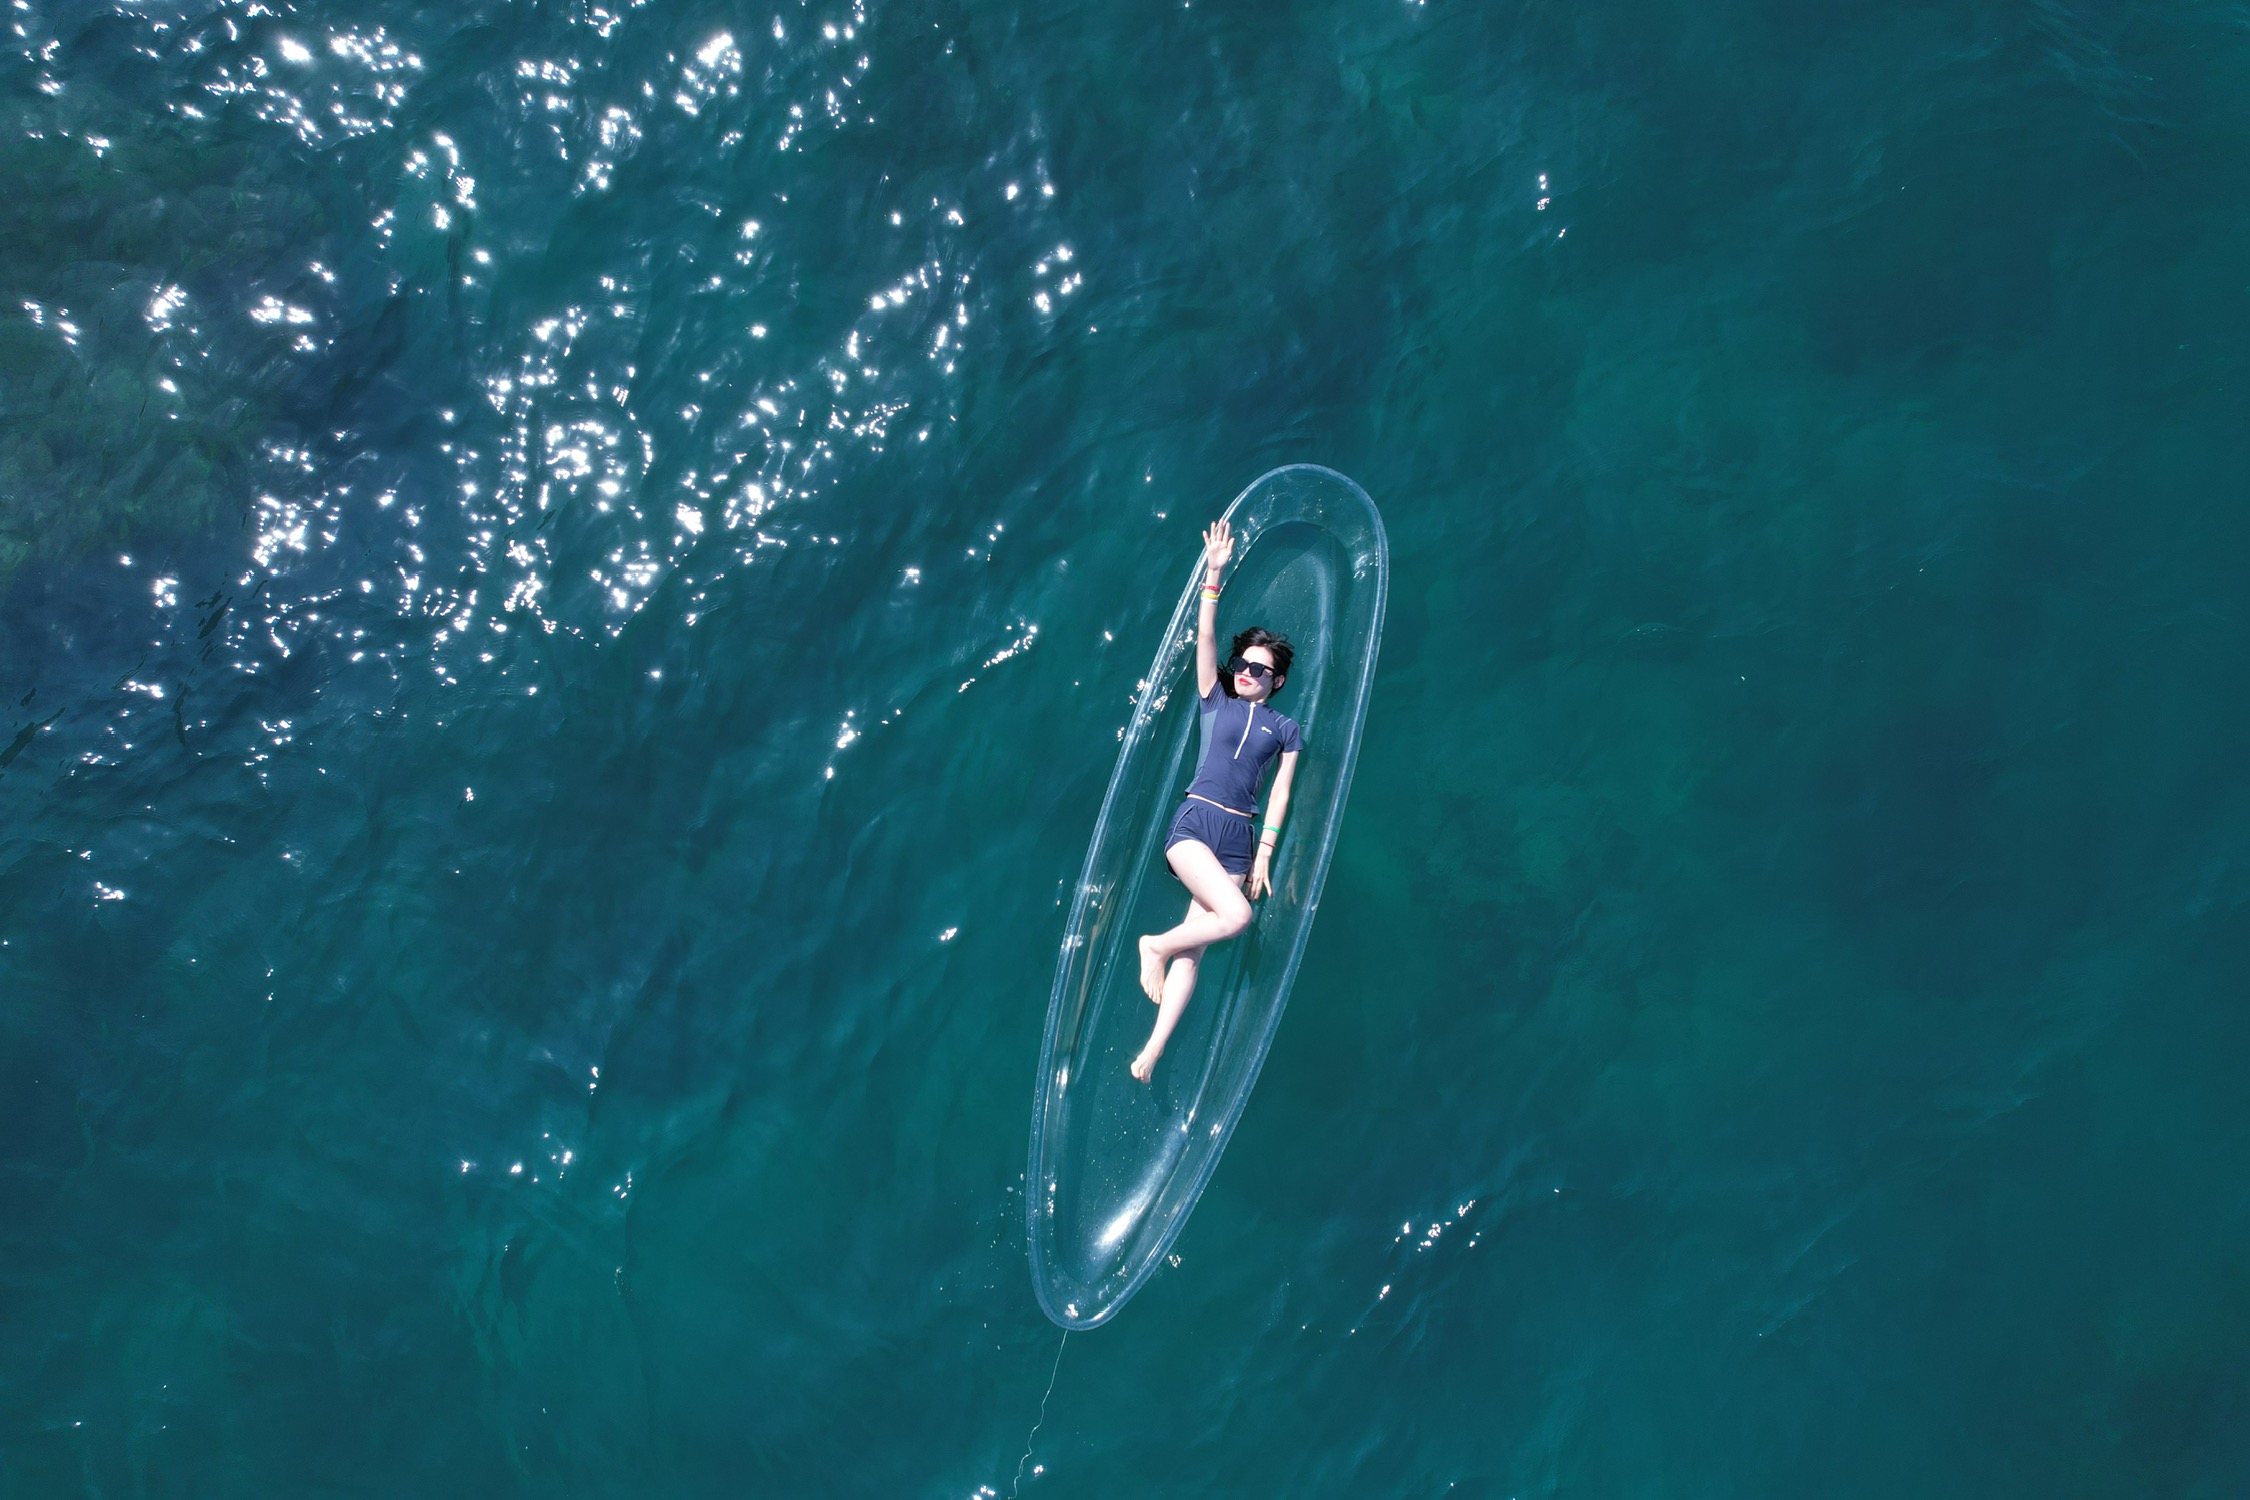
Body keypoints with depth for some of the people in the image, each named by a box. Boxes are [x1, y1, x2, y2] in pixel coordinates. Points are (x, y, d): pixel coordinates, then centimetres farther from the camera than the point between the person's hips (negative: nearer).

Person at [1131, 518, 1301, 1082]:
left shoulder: (1285, 728, 14)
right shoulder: (1215, 702, 13)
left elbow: (1281, 792, 9)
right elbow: (1205, 639, 3)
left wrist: (1265, 852, 0)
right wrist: (1214, 574, -7)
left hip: (1239, 837, 2)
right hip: (1193, 823, -2)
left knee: (1194, 945, -7)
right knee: (1236, 915, -25)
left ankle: (1152, 1052, -10)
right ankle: (1153, 946, 0)